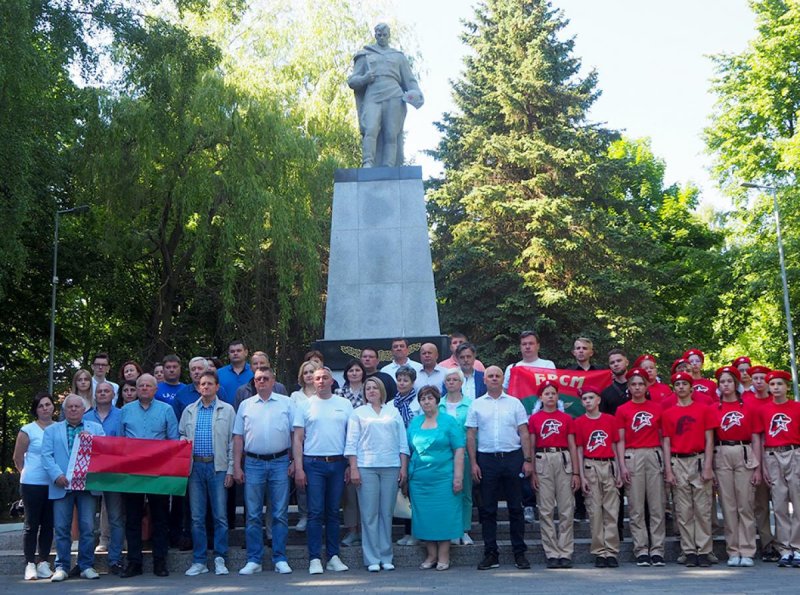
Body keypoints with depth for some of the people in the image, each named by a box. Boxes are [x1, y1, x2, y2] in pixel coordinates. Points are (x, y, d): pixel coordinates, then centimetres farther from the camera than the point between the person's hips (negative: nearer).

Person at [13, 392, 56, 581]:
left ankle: (43, 563, 16)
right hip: (32, 485, -3)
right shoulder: (28, 430, -3)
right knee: (32, 524, 2)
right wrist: (30, 473, 7)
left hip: (54, 484, 3)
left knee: (48, 524, 8)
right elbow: (18, 458, 3)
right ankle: (30, 564, 9)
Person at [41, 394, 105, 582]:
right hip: (62, 485, 0)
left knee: (88, 527, -1)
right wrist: (57, 475, -12)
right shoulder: (51, 430, 13)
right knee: (61, 528, 1)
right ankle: (62, 567, 9)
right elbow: (46, 455, 2)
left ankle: (87, 566, 7)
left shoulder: (96, 429, 13)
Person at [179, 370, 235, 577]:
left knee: (220, 515, 0)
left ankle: (220, 559, 9)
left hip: (218, 467, -2)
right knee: (197, 517, 5)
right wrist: (184, 442, -8)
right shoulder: (189, 411, 13)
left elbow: (232, 442, 3)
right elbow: (181, 435, 17)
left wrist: (230, 469, -3)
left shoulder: (227, 410, 5)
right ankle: (199, 561, 12)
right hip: (195, 466, 2)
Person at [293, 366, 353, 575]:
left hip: (337, 463, 2)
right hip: (313, 464, -2)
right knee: (315, 512, -2)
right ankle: (314, 559, 1)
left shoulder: (344, 404, 8)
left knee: (333, 512, 8)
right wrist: (298, 468, -5)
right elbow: (298, 439, 2)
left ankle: (333, 557, 14)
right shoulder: (305, 405, 4)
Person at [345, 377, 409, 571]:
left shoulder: (393, 412, 14)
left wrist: (404, 467, 4)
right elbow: (351, 443, 4)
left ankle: (386, 557, 12)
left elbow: (402, 442, 12)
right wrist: (353, 469, -5)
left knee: (387, 512, 4)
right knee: (369, 513, -2)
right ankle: (372, 559, 3)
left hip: (391, 467, 2)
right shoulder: (358, 413, 9)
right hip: (366, 467, -2)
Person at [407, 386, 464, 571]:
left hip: (443, 478, -4)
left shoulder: (449, 422, 0)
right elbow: (407, 450, 15)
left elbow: (459, 451, -4)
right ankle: (431, 555, 17)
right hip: (419, 479, 4)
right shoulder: (414, 423, 11)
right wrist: (406, 473, 9)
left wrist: (458, 477, -10)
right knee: (424, 517, 7)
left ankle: (443, 556, 10)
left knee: (444, 515, 0)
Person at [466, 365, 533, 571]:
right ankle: (491, 554, 11)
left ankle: (519, 553, 11)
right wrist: (473, 463, -2)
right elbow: (471, 436, 6)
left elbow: (524, 433, 6)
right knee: (487, 509, 4)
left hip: (512, 457, 0)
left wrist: (527, 460, -2)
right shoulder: (476, 405, 8)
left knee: (516, 507, 3)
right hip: (486, 459, 0)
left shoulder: (514, 403, 8)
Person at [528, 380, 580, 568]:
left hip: (564, 461, 1)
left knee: (566, 510, -1)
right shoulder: (534, 419, 7)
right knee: (546, 511, -1)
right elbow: (531, 447, 6)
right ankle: (552, 554, 4)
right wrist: (532, 473, -2)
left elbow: (572, 446, 8)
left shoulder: (566, 418, 10)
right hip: (543, 461, -1)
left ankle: (565, 553, 4)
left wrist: (576, 473, 2)